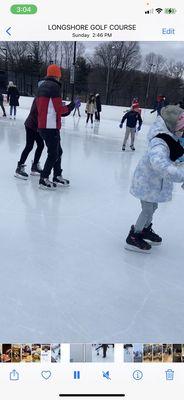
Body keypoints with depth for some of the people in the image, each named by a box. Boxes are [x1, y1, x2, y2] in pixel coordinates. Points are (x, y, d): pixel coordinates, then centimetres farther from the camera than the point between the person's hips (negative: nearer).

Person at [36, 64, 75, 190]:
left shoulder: (41, 86, 15)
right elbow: (60, 109, -14)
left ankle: (57, 177, 24)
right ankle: (44, 179, 5)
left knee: (58, 151, 17)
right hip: (51, 126, -9)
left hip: (42, 125, 9)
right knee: (53, 154, 0)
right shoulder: (55, 86, -11)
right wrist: (71, 106, 3)